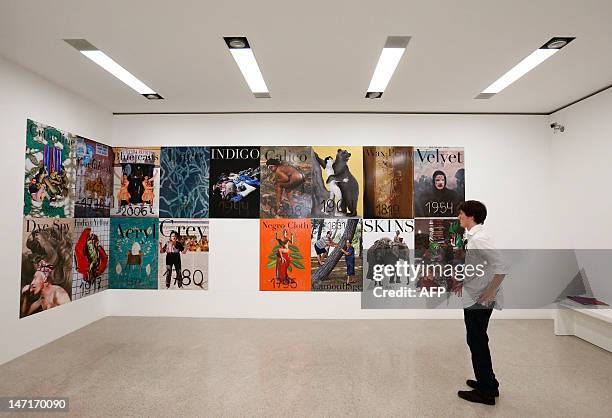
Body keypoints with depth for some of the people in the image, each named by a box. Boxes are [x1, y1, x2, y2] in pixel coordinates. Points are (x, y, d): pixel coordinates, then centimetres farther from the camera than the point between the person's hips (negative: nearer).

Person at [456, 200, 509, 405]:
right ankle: (487, 383, 36)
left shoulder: (478, 239, -21)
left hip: (479, 300, -9)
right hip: (473, 297, 9)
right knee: (477, 342, 20)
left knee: (477, 343, 4)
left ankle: (486, 392, 20)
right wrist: (465, 283, 16)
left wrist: (490, 292, -21)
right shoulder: (471, 237, 7)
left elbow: (501, 267, -27)